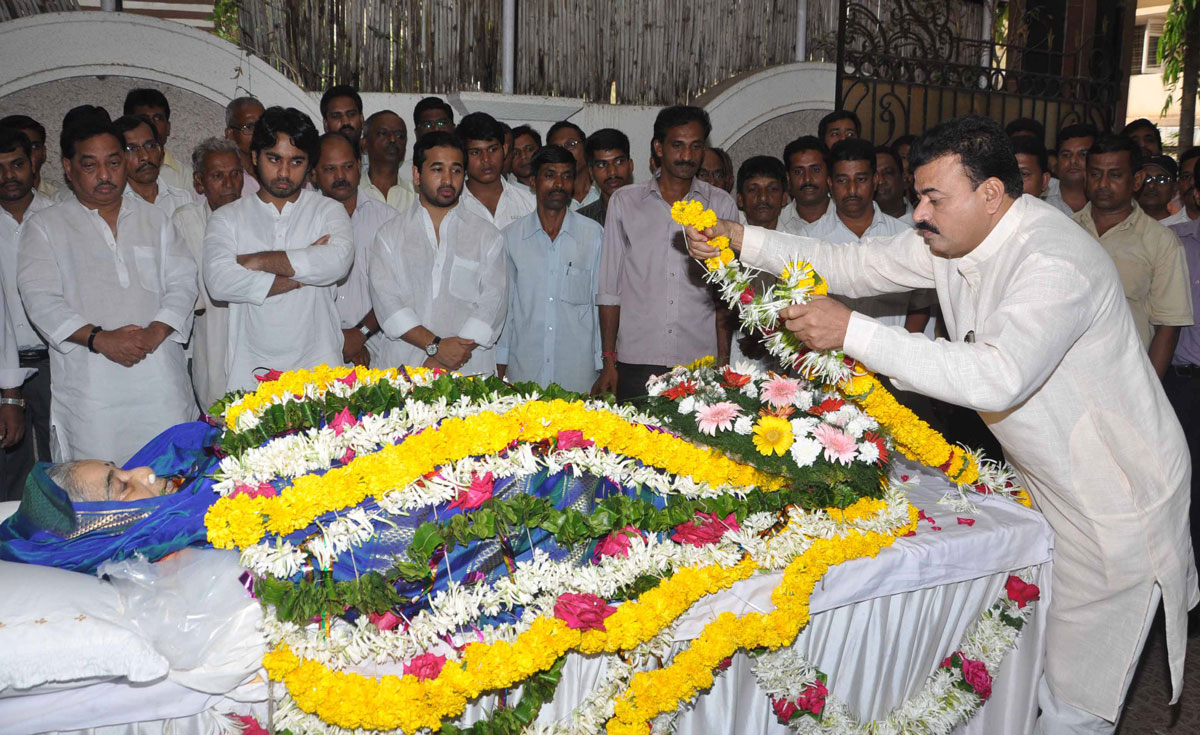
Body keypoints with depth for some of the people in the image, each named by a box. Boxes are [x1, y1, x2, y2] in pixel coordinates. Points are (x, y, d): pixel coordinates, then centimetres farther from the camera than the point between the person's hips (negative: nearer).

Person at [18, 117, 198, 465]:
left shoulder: (155, 219, 19)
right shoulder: (45, 226, 12)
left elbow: (182, 282, 9)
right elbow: (40, 298, 0)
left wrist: (155, 332, -9)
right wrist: (98, 338, -14)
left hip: (160, 383, 2)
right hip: (88, 390, -2)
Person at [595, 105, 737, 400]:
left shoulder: (722, 205, 8)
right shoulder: (623, 201, 7)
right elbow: (609, 287, 7)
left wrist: (723, 361, 0)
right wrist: (609, 360, 2)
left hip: (700, 363, 0)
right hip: (636, 362, 0)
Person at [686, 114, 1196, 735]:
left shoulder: (1057, 263, -29)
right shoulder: (950, 240, -1)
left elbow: (999, 377, -42)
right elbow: (854, 267, 7)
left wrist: (851, 332, -41)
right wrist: (744, 240, -3)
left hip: (1115, 496, -8)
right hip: (1044, 485, 8)